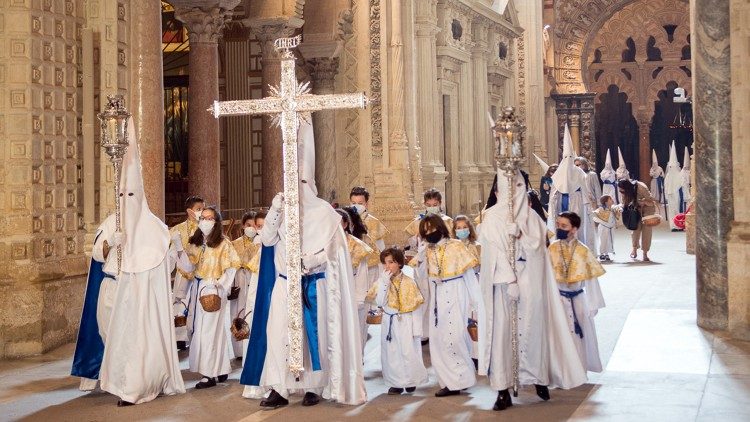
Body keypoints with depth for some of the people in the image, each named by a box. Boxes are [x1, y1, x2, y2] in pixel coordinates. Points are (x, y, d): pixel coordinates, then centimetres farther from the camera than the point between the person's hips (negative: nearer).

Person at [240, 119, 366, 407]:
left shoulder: (324, 213, -3)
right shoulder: (282, 209, 6)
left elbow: (329, 251, -7)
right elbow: (266, 239, -3)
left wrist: (307, 262, -22)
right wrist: (275, 209, -13)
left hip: (313, 284, -2)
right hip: (284, 283, 2)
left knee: (313, 333, 2)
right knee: (277, 331, -8)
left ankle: (314, 387, 11)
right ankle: (279, 389, -7)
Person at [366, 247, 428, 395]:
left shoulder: (409, 282, -8)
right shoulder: (382, 281, 1)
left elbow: (417, 306, -5)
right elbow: (379, 302, -9)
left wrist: (417, 329, -6)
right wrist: (385, 283, -16)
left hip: (406, 322, -3)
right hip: (389, 321, 3)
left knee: (408, 352, -4)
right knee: (390, 354, 5)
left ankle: (410, 381, 15)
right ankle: (395, 383, 16)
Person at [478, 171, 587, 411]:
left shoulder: (531, 216, 10)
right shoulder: (493, 216, 1)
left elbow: (537, 244, 0)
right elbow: (495, 251, -7)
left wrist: (519, 233, -15)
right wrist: (509, 281, -14)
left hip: (530, 281, 2)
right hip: (503, 280, -2)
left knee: (532, 328, 3)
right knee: (502, 330, -4)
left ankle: (539, 377, 19)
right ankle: (503, 390, -2)